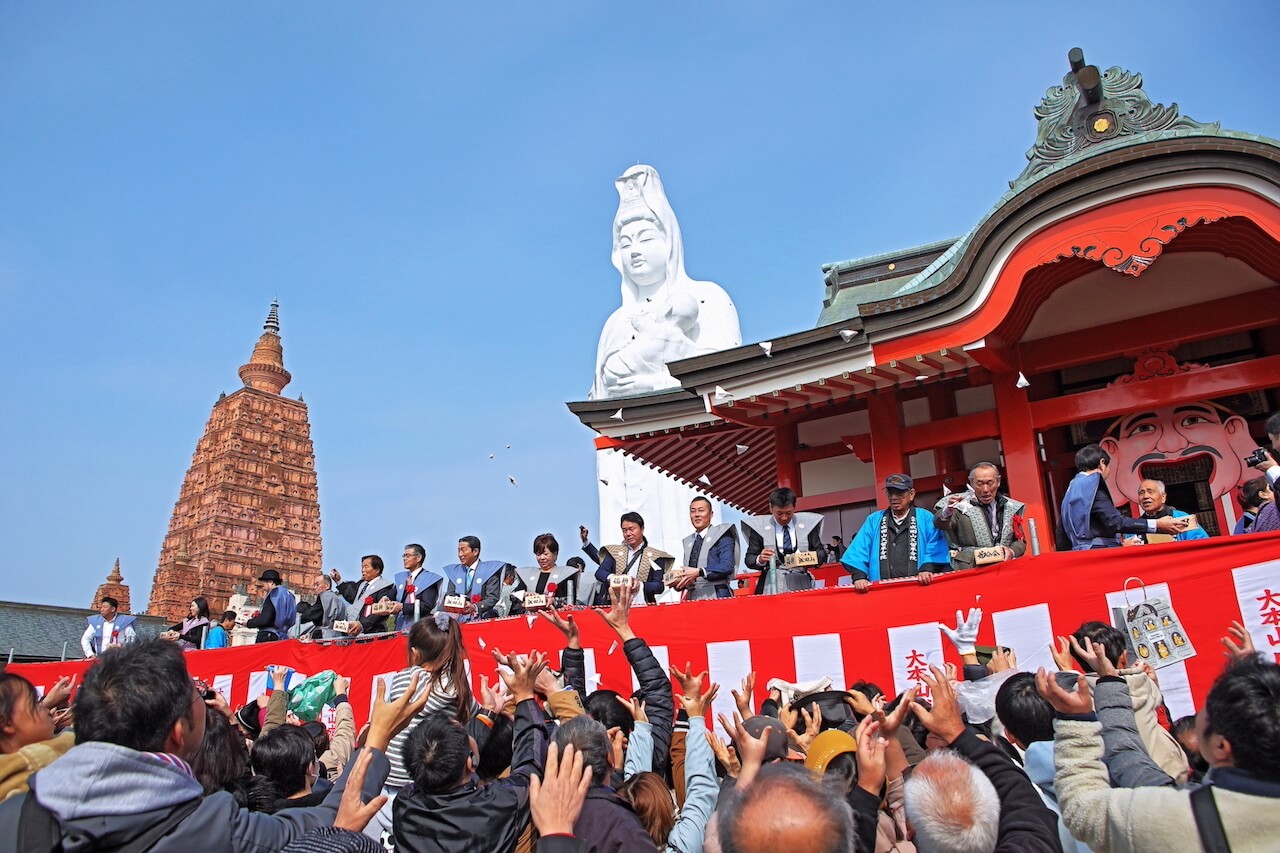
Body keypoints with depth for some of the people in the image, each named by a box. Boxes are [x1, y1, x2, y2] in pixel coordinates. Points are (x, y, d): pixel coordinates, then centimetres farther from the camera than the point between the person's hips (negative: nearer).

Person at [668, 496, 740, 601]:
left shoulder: (722, 534, 1)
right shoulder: (688, 541, 18)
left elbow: (727, 566, -11)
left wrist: (699, 572, -20)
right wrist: (679, 581, -2)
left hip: (717, 597, -4)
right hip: (693, 598, 4)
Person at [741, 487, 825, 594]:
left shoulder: (807, 524, 5)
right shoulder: (759, 527, 2)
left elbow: (820, 551, 10)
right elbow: (749, 559, 4)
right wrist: (760, 560, -19)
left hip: (801, 583, 1)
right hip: (772, 584, -1)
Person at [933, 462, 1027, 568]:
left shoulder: (1012, 508, 16)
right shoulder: (960, 504, 1)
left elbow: (1020, 541, 21)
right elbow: (940, 524, -15)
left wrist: (1012, 551, -3)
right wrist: (947, 512, -39)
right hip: (968, 572, -3)